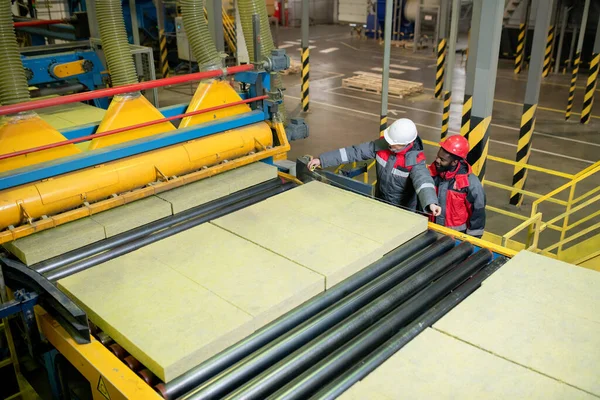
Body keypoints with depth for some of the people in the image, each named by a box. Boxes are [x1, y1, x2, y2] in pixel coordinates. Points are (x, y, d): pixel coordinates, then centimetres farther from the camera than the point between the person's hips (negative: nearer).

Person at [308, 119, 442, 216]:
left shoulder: (415, 160, -28)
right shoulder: (383, 144, -15)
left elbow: (422, 180, -45)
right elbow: (355, 151, -14)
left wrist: (431, 202, -66)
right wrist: (322, 159, -16)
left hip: (402, 210, -5)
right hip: (380, 203, 5)